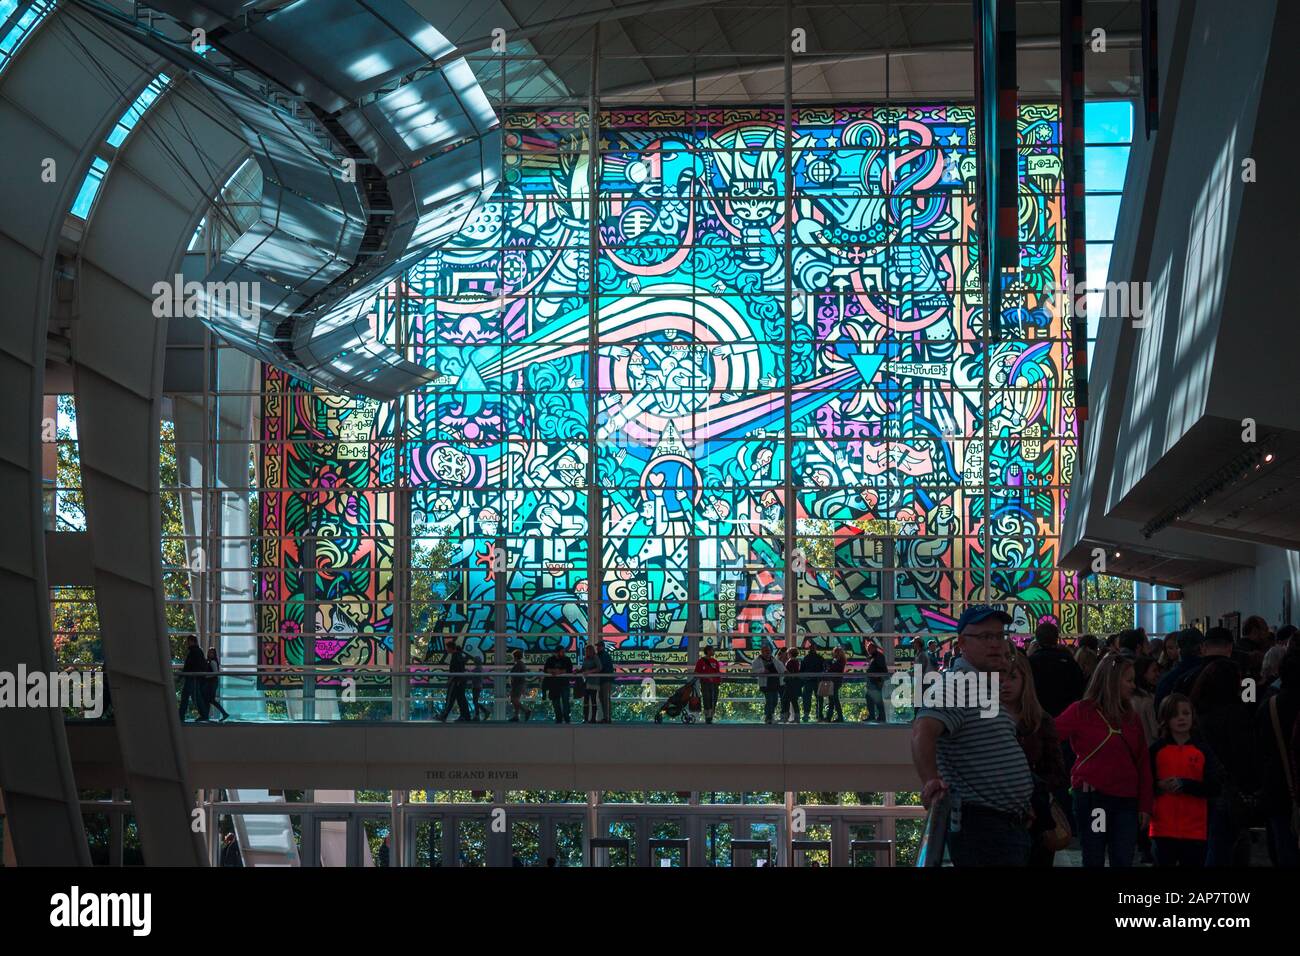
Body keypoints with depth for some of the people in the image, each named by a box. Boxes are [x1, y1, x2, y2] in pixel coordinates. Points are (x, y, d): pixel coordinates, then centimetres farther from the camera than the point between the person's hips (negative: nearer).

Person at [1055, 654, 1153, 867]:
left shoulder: (1132, 717, 12)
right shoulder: (1081, 712, -4)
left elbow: (1143, 765, 11)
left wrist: (1145, 805, 7)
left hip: (1126, 801, 4)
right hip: (1092, 797, -4)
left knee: (1123, 862, 1)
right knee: (1094, 861, 2)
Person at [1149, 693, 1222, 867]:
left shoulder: (1203, 751, 5)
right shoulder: (1157, 749, 4)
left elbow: (1214, 787, -3)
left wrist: (1185, 784, -15)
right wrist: (1160, 786, -14)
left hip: (1195, 831, 0)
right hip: (1163, 828, 0)